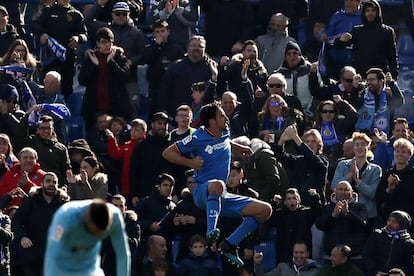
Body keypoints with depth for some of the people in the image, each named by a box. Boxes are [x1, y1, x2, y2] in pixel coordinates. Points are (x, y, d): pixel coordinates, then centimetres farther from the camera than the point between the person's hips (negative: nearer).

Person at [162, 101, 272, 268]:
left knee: (265, 210, -3)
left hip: (222, 198, 8)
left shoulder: (224, 134, 11)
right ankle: (211, 232, -52)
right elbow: (168, 153, -6)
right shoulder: (198, 138, -9)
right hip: (202, 192, -7)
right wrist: (191, 163, -15)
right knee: (217, 184, -45)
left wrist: (239, 149, 26)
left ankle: (229, 245, -6)